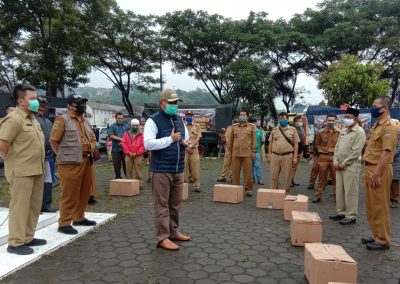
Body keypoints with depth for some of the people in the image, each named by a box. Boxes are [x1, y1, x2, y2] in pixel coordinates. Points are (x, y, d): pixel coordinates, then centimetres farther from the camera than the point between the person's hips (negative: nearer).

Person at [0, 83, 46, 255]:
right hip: (21, 171, -9)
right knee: (20, 207, -1)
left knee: (34, 206, 14)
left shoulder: (32, 118, 15)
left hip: (36, 170, 9)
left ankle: (28, 238, 26)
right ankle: (16, 243, 9)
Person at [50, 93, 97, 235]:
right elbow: (53, 141, -6)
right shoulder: (62, 120, -5)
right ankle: (64, 223, 5)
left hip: (86, 161, 8)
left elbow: (92, 138, 27)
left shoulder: (85, 121, 18)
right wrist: (64, 156, -3)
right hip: (71, 163, -8)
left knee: (84, 192, 14)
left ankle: (79, 218, 28)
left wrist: (90, 152, 13)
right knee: (69, 194, -4)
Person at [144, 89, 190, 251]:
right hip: (161, 170, -7)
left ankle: (173, 232, 28)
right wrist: (170, 139, -20)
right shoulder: (153, 121, -8)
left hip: (178, 169, 7)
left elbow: (186, 137, 25)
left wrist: (185, 142, 1)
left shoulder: (179, 120, 14)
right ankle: (162, 237, 7)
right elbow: (148, 144, -18)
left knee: (175, 204, 15)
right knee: (162, 205, -1)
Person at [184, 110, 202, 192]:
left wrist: (191, 146, -10)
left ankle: (197, 186, 3)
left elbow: (198, 138, 2)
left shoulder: (197, 126, 10)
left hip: (194, 149, 0)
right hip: (184, 149, 0)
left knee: (195, 169, -1)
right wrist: (187, 147, -10)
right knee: (184, 168, 1)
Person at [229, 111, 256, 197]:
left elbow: (253, 140, 4)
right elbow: (231, 139, 15)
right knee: (235, 172, 5)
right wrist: (230, 149, 14)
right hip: (235, 153, 2)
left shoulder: (251, 126, 6)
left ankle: (248, 189, 11)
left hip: (247, 153, -2)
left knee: (247, 172, 1)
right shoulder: (234, 126, 11)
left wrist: (253, 151, -1)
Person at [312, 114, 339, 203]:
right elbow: (317, 144, 13)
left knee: (336, 177, 5)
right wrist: (321, 150, 2)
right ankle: (318, 196, 14)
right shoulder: (320, 132, 2)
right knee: (322, 178, 6)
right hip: (323, 157, 0)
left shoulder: (338, 133, 2)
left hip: (335, 157, 0)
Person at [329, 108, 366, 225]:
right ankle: (341, 213, 23)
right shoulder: (343, 130, 14)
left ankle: (351, 216, 7)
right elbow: (337, 146, 15)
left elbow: (355, 152, -16)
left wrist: (343, 164, -13)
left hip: (351, 166, -8)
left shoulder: (359, 132, -10)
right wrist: (335, 161, 3)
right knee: (339, 191, 12)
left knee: (350, 192, -2)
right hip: (340, 166, 8)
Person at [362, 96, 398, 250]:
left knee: (379, 207, -2)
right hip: (370, 169, 10)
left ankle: (383, 240, 9)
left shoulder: (388, 127, -13)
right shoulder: (375, 126, 16)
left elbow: (387, 152, -20)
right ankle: (376, 235, 26)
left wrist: (376, 174, -23)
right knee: (371, 206, 15)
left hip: (379, 171, -10)